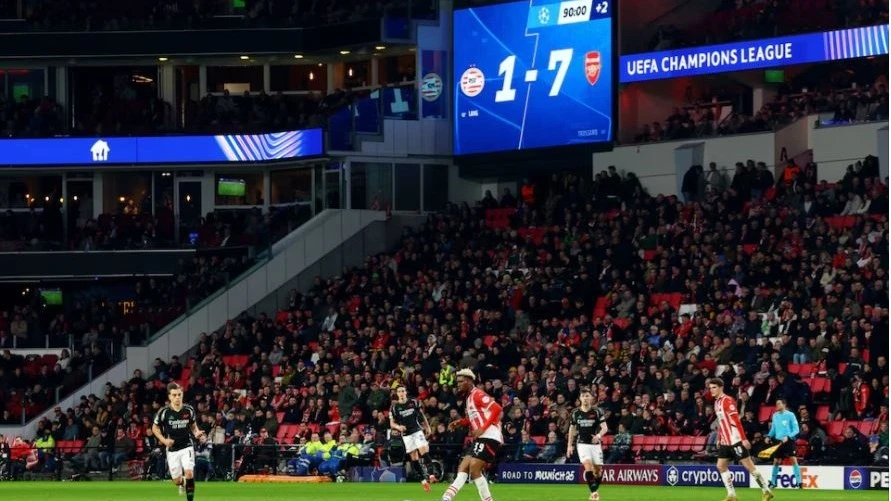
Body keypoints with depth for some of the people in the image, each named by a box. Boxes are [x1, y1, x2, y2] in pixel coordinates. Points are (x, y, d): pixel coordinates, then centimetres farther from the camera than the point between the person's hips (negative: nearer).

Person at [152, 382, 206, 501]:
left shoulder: (189, 410, -4)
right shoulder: (164, 412, -10)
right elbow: (155, 428, 3)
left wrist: (197, 433, -9)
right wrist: (163, 440, -13)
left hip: (187, 447, 0)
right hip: (172, 449, 0)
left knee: (189, 473, -21)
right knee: (177, 480, 4)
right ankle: (182, 484, 42)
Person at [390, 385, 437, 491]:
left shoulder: (413, 402, 1)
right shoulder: (394, 407, -2)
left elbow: (421, 414, 15)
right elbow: (392, 423, 1)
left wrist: (427, 426, 15)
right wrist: (398, 427, -19)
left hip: (417, 430, 0)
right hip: (406, 434, 0)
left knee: (424, 451, -18)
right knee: (414, 457, -2)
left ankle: (428, 474, -10)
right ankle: (424, 480, 3)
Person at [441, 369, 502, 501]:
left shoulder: (477, 395, -10)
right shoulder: (470, 397, 20)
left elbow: (497, 409, -21)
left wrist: (482, 429, -21)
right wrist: (460, 423, 15)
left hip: (488, 437, -10)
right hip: (480, 439, 10)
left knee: (474, 470, -14)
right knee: (463, 468, 4)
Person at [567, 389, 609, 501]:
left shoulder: (597, 411, -4)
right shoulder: (576, 413, 2)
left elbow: (604, 427, -9)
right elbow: (572, 429, 14)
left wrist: (598, 435, -30)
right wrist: (569, 445, 12)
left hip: (595, 444, 0)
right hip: (583, 444, 0)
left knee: (598, 469, 2)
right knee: (588, 466, -21)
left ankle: (595, 491, 24)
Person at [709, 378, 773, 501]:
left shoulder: (727, 400, -13)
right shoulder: (717, 402, 14)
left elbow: (736, 421, -19)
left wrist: (744, 439, -23)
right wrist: (719, 439, 21)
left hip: (736, 440, -9)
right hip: (725, 442, 9)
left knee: (749, 466, -7)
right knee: (721, 466, 4)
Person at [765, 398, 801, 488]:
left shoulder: (790, 415, -7)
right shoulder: (775, 416, 9)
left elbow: (796, 429, -7)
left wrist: (788, 437, -21)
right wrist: (769, 436, 3)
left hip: (789, 441, -5)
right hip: (778, 441, 5)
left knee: (794, 460, -13)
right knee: (776, 461, 7)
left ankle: (799, 482, -12)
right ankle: (773, 482, 18)